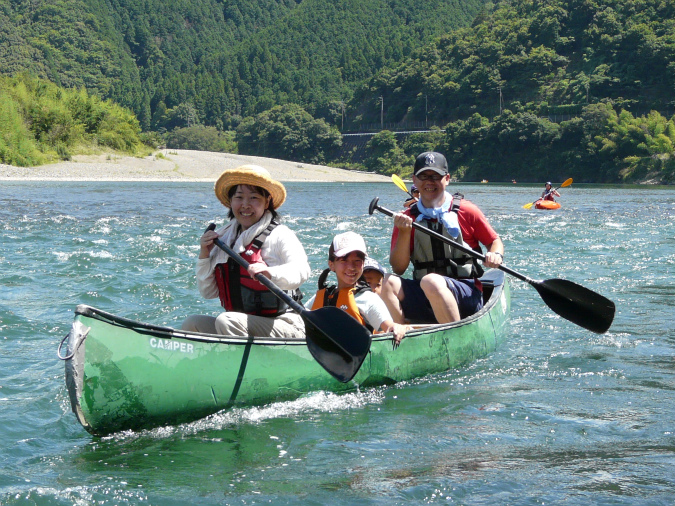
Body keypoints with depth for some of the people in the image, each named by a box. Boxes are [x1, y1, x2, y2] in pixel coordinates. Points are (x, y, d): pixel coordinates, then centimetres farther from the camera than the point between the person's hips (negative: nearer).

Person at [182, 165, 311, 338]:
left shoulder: (280, 235, -5)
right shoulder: (224, 238, 14)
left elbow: (301, 271, -26)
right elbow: (208, 293, 16)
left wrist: (270, 273, -46)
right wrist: (204, 256, 2)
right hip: (243, 325, 6)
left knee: (226, 321, -29)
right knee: (192, 323, -13)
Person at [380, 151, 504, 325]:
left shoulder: (467, 211, 3)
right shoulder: (406, 219, 8)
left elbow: (495, 241, 13)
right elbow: (398, 268, 2)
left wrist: (496, 255, -10)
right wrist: (404, 232, -11)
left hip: (466, 295, -3)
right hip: (422, 298, 3)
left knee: (431, 281, -34)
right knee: (389, 283, -24)